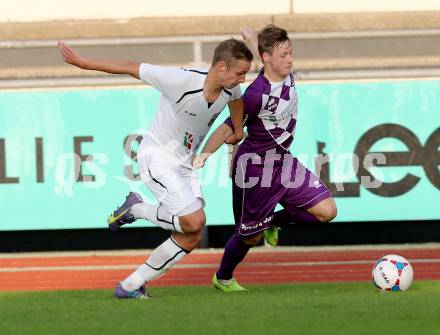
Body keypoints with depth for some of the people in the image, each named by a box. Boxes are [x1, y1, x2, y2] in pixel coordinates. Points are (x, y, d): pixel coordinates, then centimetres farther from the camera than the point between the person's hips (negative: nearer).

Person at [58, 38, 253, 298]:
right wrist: (83, 63, -13)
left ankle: (130, 286, 7)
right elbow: (132, 68, -18)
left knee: (193, 238, -1)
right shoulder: (182, 80, -27)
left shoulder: (231, 89, -7)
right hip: (157, 157, -8)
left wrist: (238, 131, 31)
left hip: (185, 162, 8)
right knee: (194, 220, -24)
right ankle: (135, 209, 1)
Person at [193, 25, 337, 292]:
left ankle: (275, 221, 21)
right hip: (255, 167, -7)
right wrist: (206, 153, -37)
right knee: (251, 236, 7)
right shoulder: (257, 94, -28)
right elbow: (230, 127, -26)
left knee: (327, 211, -4)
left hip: (283, 162, 7)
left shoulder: (288, 75, -6)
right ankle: (223, 278, 36)